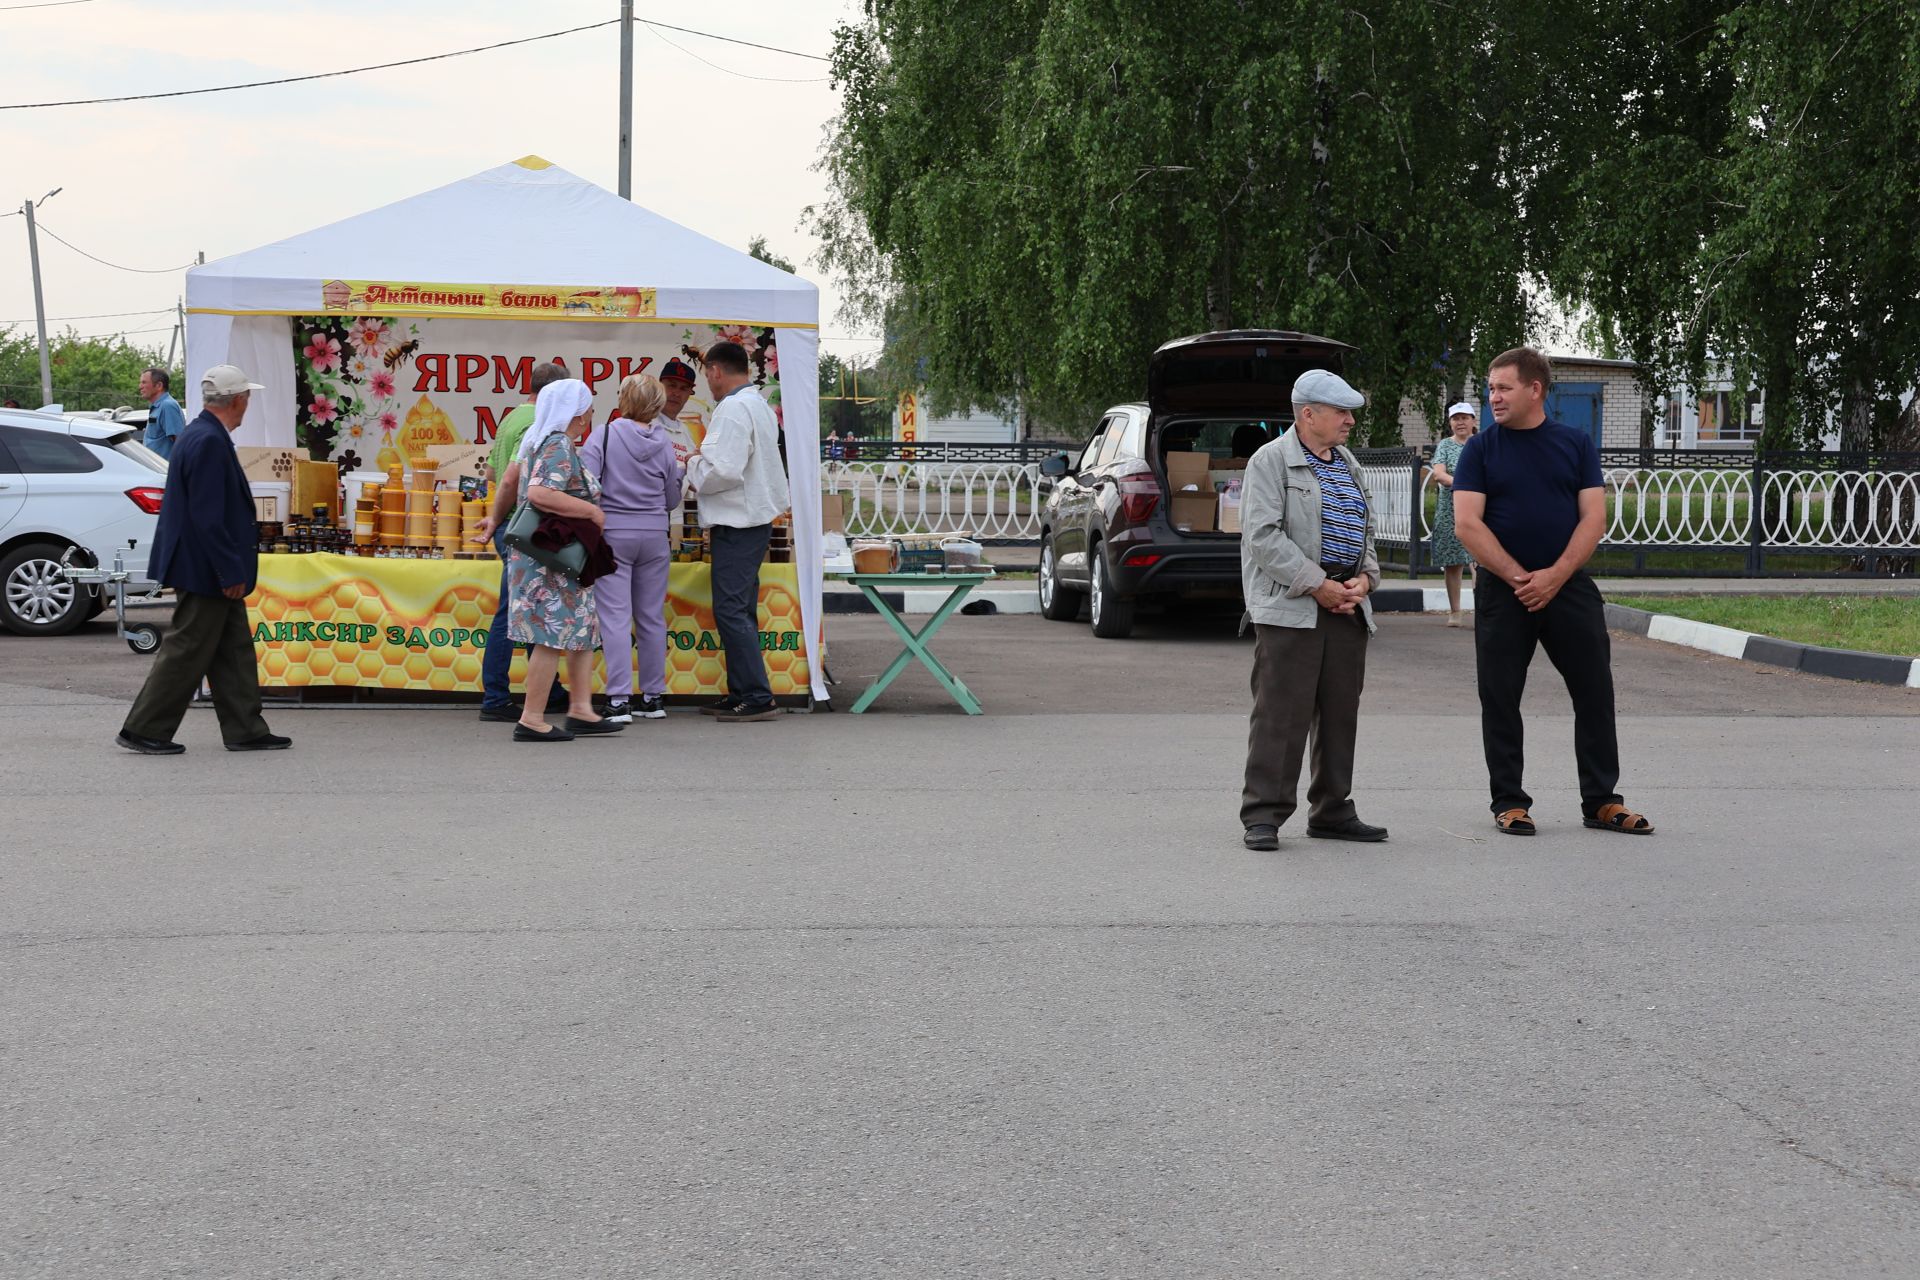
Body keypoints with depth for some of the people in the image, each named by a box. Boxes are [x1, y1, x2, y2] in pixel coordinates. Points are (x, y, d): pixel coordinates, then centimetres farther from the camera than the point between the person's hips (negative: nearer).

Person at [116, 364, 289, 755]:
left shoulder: (199, 435, 12)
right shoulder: (210, 443, -21)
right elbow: (207, 517, -24)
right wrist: (231, 573, -21)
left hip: (207, 569, 11)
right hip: (205, 570, -11)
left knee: (234, 651, 13)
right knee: (186, 653, -3)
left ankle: (245, 731, 17)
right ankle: (143, 731, 4)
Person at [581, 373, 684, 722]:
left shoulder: (605, 435, -7)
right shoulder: (663, 443, 3)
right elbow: (671, 500, 9)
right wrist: (679, 471, 26)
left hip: (612, 533, -3)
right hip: (654, 535, 3)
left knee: (615, 618, -3)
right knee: (652, 617, 11)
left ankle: (619, 700, -8)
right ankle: (653, 697, 17)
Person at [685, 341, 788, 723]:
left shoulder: (732, 409, -16)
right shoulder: (759, 405, 16)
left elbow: (725, 471, -24)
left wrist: (694, 465, -5)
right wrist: (703, 457, 13)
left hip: (736, 525, -10)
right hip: (756, 516, 10)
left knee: (731, 610, -8)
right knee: (740, 609, 14)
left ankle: (757, 697, -9)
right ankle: (742, 693, 19)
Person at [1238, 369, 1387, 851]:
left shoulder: (1349, 465, 20)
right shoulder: (1271, 461, -5)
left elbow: (1367, 529, 23)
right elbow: (1264, 536, -14)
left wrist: (1364, 578, 3)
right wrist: (1317, 584, -16)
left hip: (1347, 607, 8)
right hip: (1289, 607, -7)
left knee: (1341, 712, 10)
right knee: (1282, 713, -8)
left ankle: (1332, 811, 19)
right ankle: (1263, 815, -3)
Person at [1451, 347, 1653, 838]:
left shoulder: (1576, 444, 5)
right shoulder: (1480, 449, 2)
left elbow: (1593, 517, -1)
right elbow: (1468, 523, -7)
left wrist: (1554, 576, -14)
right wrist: (1519, 577, -15)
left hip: (1568, 586, 1)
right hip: (1501, 590, -1)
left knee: (1595, 691, 3)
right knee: (1500, 698, 2)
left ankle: (1601, 800, 13)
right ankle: (1509, 802, 12)